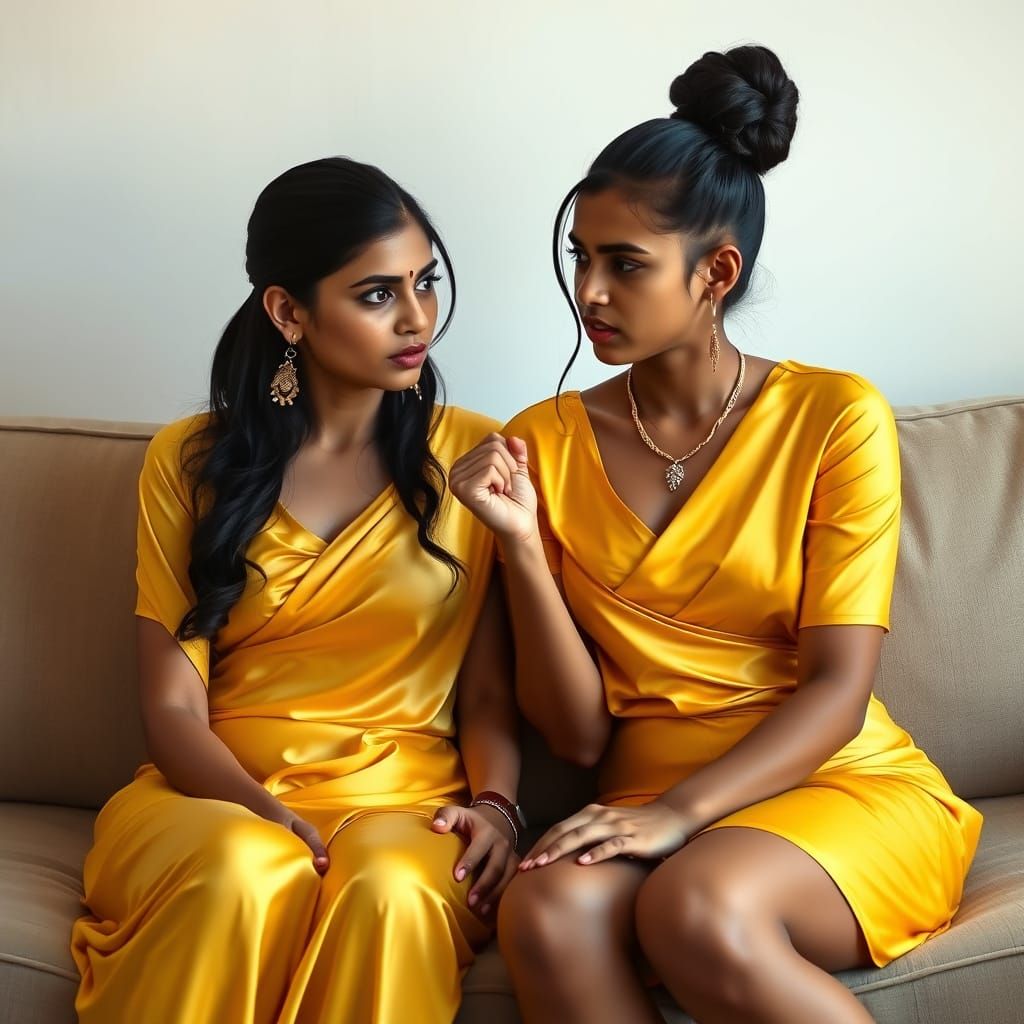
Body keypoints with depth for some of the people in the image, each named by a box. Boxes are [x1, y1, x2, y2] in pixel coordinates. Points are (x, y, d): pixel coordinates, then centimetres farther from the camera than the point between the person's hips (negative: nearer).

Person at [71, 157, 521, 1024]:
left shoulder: (472, 455, 5)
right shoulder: (191, 461, 4)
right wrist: (267, 815, -18)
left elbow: (488, 686, 6)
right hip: (217, 796, 0)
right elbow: (173, 708, 0)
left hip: (405, 803, 0)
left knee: (387, 886, -35)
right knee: (241, 873, -35)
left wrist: (495, 803, -13)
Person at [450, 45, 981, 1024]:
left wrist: (682, 810, -23)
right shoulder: (546, 441, 3)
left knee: (698, 911, -34)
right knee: (549, 910, -32)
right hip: (649, 801, 2)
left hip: (845, 783, -1)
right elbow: (577, 732, 0)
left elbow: (838, 688, -8)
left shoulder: (836, 417, -3)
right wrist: (520, 542, -13)